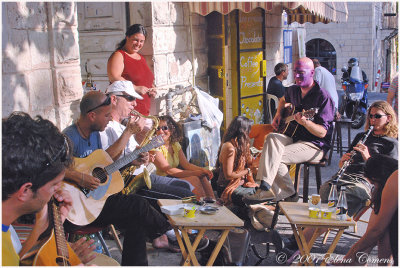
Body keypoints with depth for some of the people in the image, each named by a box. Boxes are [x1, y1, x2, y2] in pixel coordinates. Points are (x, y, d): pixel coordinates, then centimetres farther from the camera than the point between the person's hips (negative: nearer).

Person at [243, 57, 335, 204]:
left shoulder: (323, 96, -14)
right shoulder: (293, 90, 9)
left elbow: (322, 133, -20)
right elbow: (284, 99, 37)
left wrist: (305, 122, -37)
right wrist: (278, 114, 19)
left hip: (315, 146, -7)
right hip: (295, 137, 7)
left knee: (274, 157, -27)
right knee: (272, 138, -24)